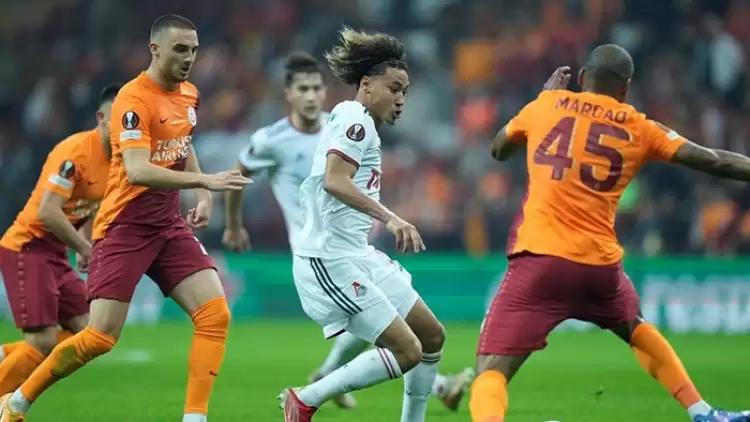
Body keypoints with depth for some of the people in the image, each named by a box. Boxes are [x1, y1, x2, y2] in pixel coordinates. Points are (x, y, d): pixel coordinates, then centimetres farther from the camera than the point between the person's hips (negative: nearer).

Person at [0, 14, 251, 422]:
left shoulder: (189, 94, 8)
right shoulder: (133, 99, -17)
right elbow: (137, 171, -29)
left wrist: (203, 196, 10)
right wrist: (204, 180, -35)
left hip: (169, 225, 7)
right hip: (124, 227, -7)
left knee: (215, 314, -10)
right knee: (101, 336, -10)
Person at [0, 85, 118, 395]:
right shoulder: (75, 152, -21)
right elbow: (48, 212, -26)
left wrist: (86, 247, 10)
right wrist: (85, 248, -16)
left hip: (55, 253, 9)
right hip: (27, 247, -9)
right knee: (43, 342, -14)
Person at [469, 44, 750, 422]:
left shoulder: (546, 105, 12)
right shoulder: (639, 129, 11)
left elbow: (499, 150, 30)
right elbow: (712, 161, 9)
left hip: (542, 258, -2)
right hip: (601, 263, 2)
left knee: (491, 371, -8)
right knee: (635, 328, 35)